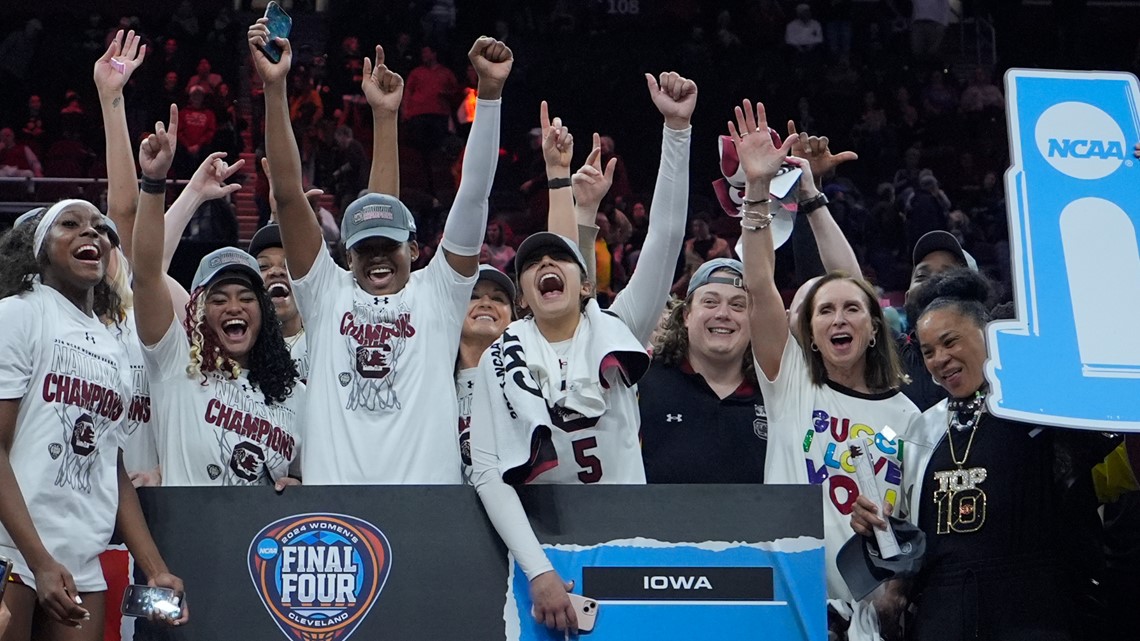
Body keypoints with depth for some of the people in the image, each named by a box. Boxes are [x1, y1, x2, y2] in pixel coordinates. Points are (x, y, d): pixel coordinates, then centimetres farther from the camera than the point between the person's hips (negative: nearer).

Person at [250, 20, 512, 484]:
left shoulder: (437, 295, 11)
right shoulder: (327, 296, 13)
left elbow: (474, 193, 4)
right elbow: (287, 192, 7)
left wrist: (489, 91, -4)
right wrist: (274, 86, 0)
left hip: (429, 482, -1)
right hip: (331, 492, 1)